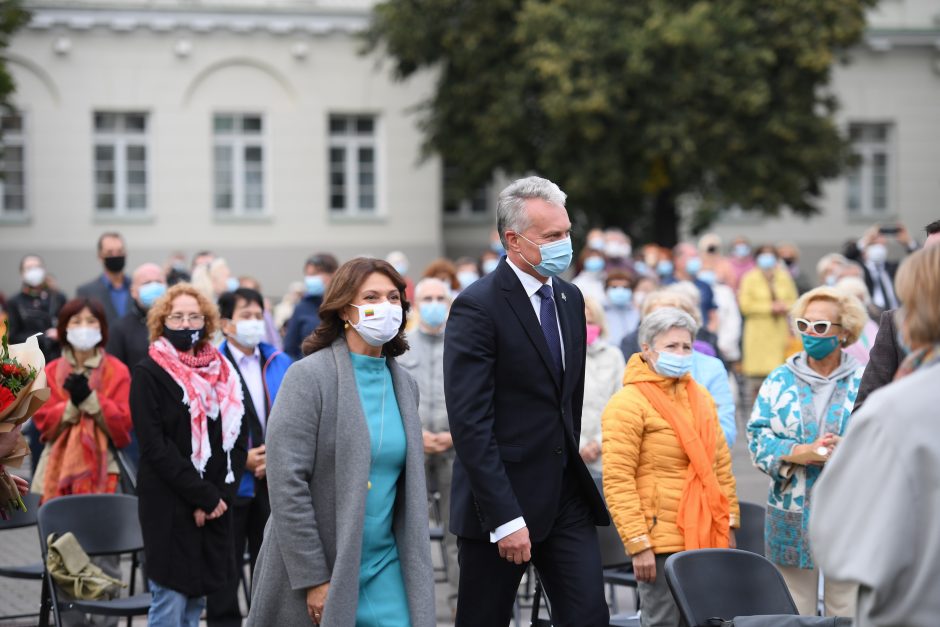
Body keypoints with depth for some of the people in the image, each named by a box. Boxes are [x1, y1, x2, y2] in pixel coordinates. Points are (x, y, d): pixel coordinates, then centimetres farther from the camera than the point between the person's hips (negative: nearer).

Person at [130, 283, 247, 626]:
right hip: (170, 505, -5)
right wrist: (203, 496, -14)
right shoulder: (149, 373, -5)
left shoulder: (222, 371, 12)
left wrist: (222, 495, -6)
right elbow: (155, 445, -12)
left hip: (215, 505, 5)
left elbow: (239, 435, 8)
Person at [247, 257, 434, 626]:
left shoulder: (404, 385, 10)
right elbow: (286, 484, -14)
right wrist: (313, 578, -16)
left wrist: (412, 566, 10)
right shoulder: (309, 376, -8)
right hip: (315, 572, -4)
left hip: (383, 570, 5)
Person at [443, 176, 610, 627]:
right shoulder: (478, 306, -14)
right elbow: (470, 424, -19)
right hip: (501, 498, -6)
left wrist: (572, 476, 18)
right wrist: (505, 518, -22)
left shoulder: (570, 298, 10)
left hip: (566, 496, 6)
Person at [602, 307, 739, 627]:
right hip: (661, 544, -7)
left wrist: (730, 523, 15)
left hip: (705, 540, 7)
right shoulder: (628, 403, -9)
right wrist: (638, 545, -17)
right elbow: (617, 481, -14)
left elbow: (721, 465, 21)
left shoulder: (700, 397, 15)